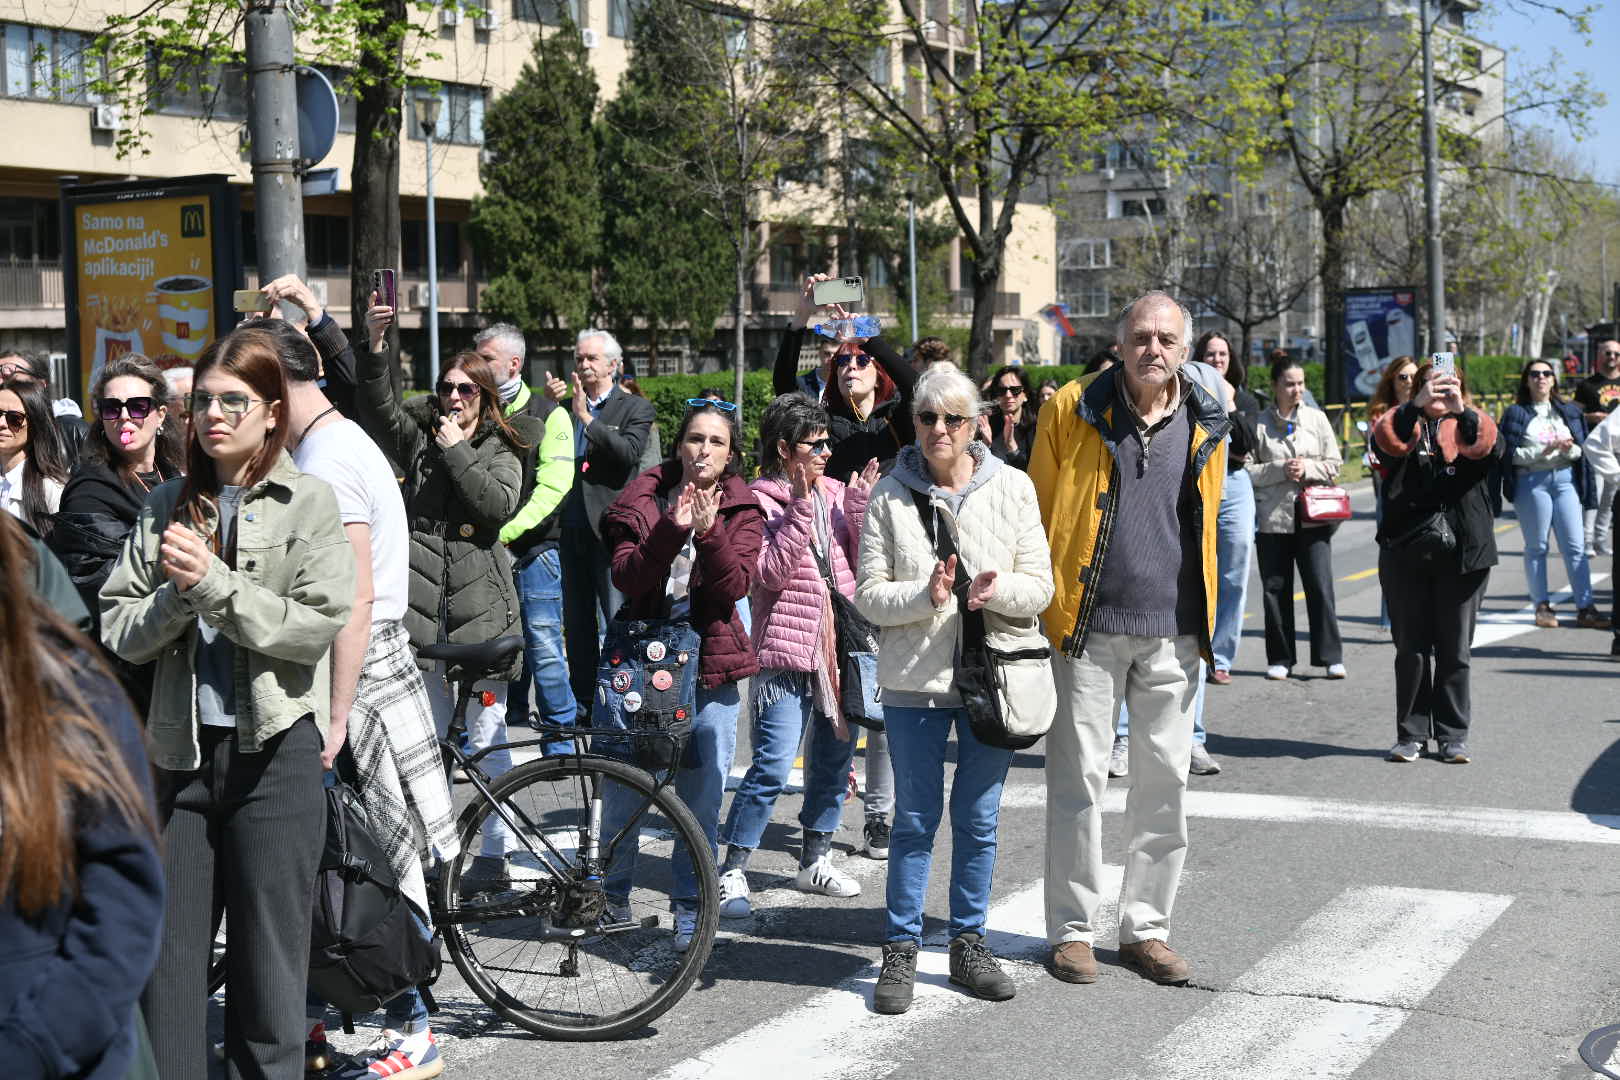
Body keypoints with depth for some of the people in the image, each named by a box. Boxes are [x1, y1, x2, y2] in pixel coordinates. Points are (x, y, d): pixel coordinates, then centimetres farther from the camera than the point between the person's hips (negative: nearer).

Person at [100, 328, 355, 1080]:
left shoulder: (308, 503, -1)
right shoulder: (167, 506, 9)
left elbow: (317, 624, -13)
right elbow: (118, 631, 4)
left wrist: (212, 582, -16)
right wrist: (175, 594, -14)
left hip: (274, 751, -3)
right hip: (182, 751, 4)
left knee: (267, 959, 3)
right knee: (166, 960, 6)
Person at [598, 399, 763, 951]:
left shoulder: (742, 511, 4)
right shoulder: (642, 498, 3)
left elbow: (735, 585, -10)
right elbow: (626, 577, -9)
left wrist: (709, 532, -25)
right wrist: (672, 530, -22)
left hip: (710, 664, 0)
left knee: (702, 797, 2)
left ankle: (690, 910, 15)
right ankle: (611, 897, 23)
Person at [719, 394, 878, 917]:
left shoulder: (835, 493, 11)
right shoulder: (762, 502, -5)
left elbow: (861, 564, 5)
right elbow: (771, 573, -17)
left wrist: (858, 507, -6)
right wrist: (801, 508, -21)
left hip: (840, 648, 7)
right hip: (786, 655, -6)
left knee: (835, 757, 14)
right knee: (773, 764, -12)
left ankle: (815, 859, 28)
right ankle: (733, 870, -3)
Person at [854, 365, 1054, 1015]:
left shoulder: (1011, 488, 2)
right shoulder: (890, 496, -1)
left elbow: (1040, 586, 0)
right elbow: (869, 595, -3)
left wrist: (998, 590, -20)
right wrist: (926, 596, -20)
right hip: (915, 678, -1)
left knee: (979, 819, 9)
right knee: (915, 818, 5)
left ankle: (969, 944, 23)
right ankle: (901, 951, 15)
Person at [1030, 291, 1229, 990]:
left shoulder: (1206, 425, 7)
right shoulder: (1072, 410, -2)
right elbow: (1038, 511, 2)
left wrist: (1207, 623, 14)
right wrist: (1043, 604, -2)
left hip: (1173, 631, 3)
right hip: (1087, 626, -3)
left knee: (1165, 780, 7)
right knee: (1079, 778, 1)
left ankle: (1145, 926, 19)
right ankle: (1073, 928, 12)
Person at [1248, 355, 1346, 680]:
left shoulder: (1317, 419, 7)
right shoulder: (1259, 423, 2)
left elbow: (1334, 464, 8)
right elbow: (1247, 470, -1)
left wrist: (1308, 468, -9)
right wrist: (1280, 470, -14)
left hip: (1312, 516, 0)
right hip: (1272, 517, 0)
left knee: (1320, 587, -4)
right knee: (1276, 591, 4)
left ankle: (1331, 656, 4)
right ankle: (1280, 659, 14)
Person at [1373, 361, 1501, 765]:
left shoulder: (1469, 424, 9)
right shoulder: (1404, 422, 9)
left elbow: (1485, 444, -15)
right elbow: (1388, 440, -16)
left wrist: (1461, 410, -35)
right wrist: (1417, 404, -33)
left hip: (1462, 552, 0)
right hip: (1405, 551, 0)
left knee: (1455, 649, 4)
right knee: (1410, 648, 4)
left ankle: (1453, 736, 12)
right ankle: (1411, 735, 12)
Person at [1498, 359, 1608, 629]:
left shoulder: (1569, 411, 13)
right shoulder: (1516, 413, 2)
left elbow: (1583, 447, 10)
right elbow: (1511, 454, -5)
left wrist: (1570, 450, -12)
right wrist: (1544, 450, -15)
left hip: (1565, 478, 3)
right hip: (1531, 482, -2)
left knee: (1575, 546, -3)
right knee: (1536, 547, 4)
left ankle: (1585, 607, -3)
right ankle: (1542, 606, 10)